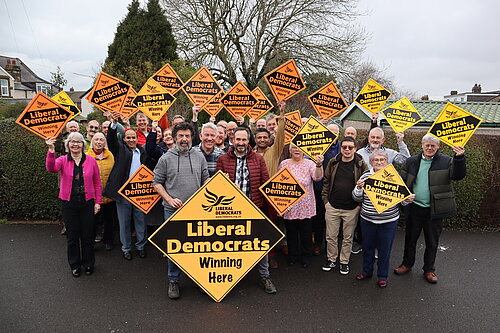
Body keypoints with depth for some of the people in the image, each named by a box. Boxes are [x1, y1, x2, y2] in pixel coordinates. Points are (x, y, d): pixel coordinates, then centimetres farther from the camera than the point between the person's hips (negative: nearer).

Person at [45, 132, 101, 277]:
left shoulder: (91, 160, 1)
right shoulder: (63, 160, 0)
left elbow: (97, 183, 3)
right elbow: (51, 168, -24)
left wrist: (97, 202, 0)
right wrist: (51, 150, -36)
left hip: (87, 203, 0)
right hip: (68, 204, 0)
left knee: (87, 235, 9)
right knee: (72, 235, 11)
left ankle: (88, 264, 28)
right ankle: (75, 265, 27)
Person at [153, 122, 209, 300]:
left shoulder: (199, 156, 7)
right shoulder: (166, 158, 0)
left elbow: (206, 180, 11)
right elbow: (157, 183, 2)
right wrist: (170, 199, -11)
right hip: (173, 210, -2)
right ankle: (173, 281, 22)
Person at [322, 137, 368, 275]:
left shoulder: (361, 165, -6)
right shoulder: (333, 163, 0)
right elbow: (326, 183, 8)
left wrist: (360, 203, -5)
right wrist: (326, 201, 4)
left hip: (352, 209, -2)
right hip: (332, 207, 2)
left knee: (348, 237, 12)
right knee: (331, 236, 10)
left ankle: (344, 262, 30)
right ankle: (331, 259, 30)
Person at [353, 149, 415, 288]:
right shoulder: (366, 175, -1)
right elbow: (357, 198, 2)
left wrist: (407, 200, -15)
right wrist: (359, 188, -18)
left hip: (389, 220, -1)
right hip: (367, 219, 2)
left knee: (385, 248, 10)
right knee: (367, 246, 15)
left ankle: (383, 276, 29)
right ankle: (367, 271, 36)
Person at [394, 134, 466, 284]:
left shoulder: (446, 161, -3)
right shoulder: (412, 161, 4)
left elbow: (458, 175, -17)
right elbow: (402, 181, 6)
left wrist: (459, 158, -32)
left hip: (434, 209, -2)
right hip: (414, 208, 2)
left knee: (432, 242, 12)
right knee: (410, 238, 14)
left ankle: (429, 269, 30)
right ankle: (407, 264, 33)